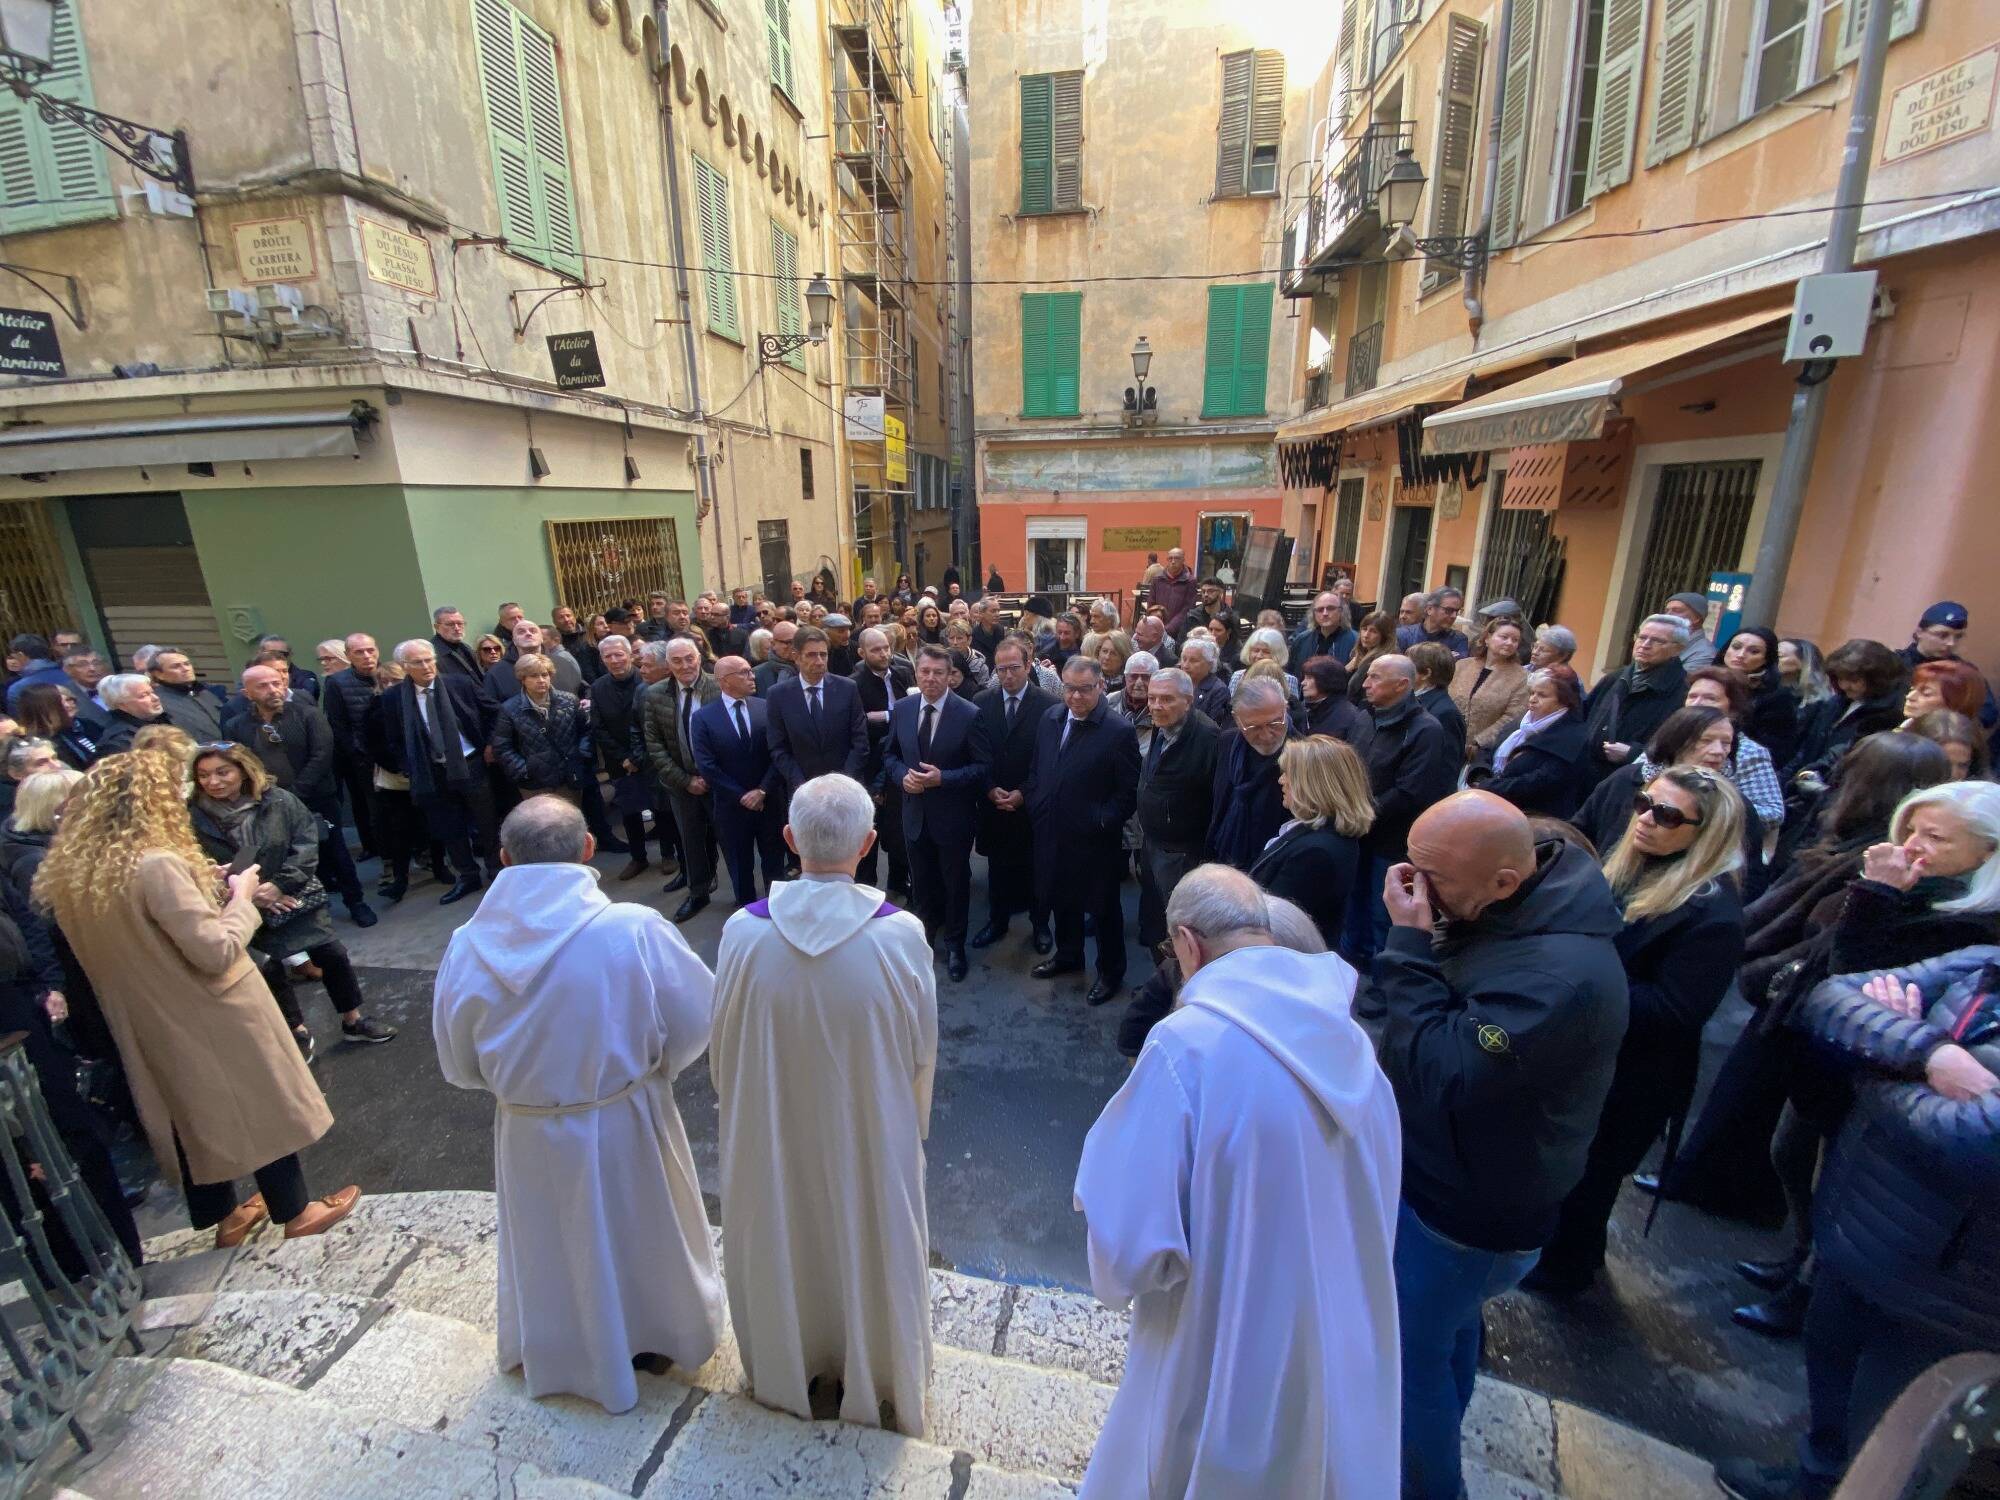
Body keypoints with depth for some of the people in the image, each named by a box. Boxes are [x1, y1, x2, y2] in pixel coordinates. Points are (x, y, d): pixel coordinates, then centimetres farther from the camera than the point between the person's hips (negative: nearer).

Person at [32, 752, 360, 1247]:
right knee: (261, 1105, 10)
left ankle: (222, 1217, 38)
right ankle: (295, 1212, 25)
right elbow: (215, 951, -26)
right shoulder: (156, 864, -27)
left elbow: (134, 938, 10)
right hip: (208, 1016, -7)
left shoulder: (69, 872, -1)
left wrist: (200, 885, 9)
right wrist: (241, 899, -11)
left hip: (151, 1022, 8)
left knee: (193, 1111, 22)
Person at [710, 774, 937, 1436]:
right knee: (869, 1247, 24)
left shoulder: (745, 932, -23)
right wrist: (913, 1126, 8)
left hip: (770, 1134, 1)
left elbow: (723, 1044, -8)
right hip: (871, 1135, -1)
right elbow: (922, 1052, -12)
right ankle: (869, 1379, 49)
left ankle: (786, 1369, 53)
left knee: (781, 1242, 27)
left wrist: (732, 1106, 12)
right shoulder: (901, 935, -26)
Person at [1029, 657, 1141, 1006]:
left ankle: (1111, 971, 35)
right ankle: (1067, 955, 47)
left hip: (1095, 840, -5)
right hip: (1052, 833, 6)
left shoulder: (1119, 731, -18)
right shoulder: (1050, 718, 1)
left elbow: (1129, 793, -14)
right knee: (1061, 899, 24)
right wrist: (1034, 805, 3)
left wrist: (1102, 821, -18)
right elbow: (1037, 769, 12)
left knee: (1103, 908, 13)